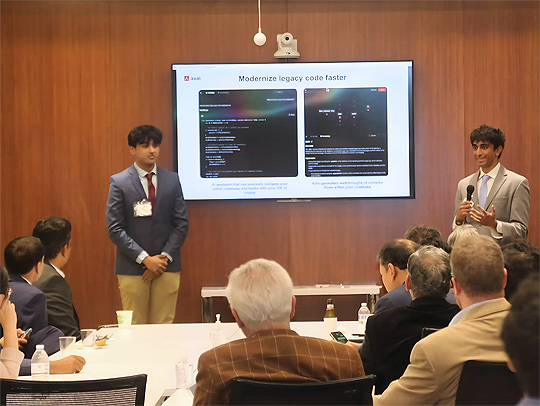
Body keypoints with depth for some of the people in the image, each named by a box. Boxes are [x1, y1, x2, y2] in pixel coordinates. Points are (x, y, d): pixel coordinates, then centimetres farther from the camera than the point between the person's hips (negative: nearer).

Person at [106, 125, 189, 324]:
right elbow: (115, 229, -6)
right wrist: (145, 259, -13)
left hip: (167, 266, 2)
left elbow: (181, 224, 6)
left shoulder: (172, 180, 7)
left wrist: (165, 257, -7)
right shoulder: (119, 182, -2)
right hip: (132, 268, -2)